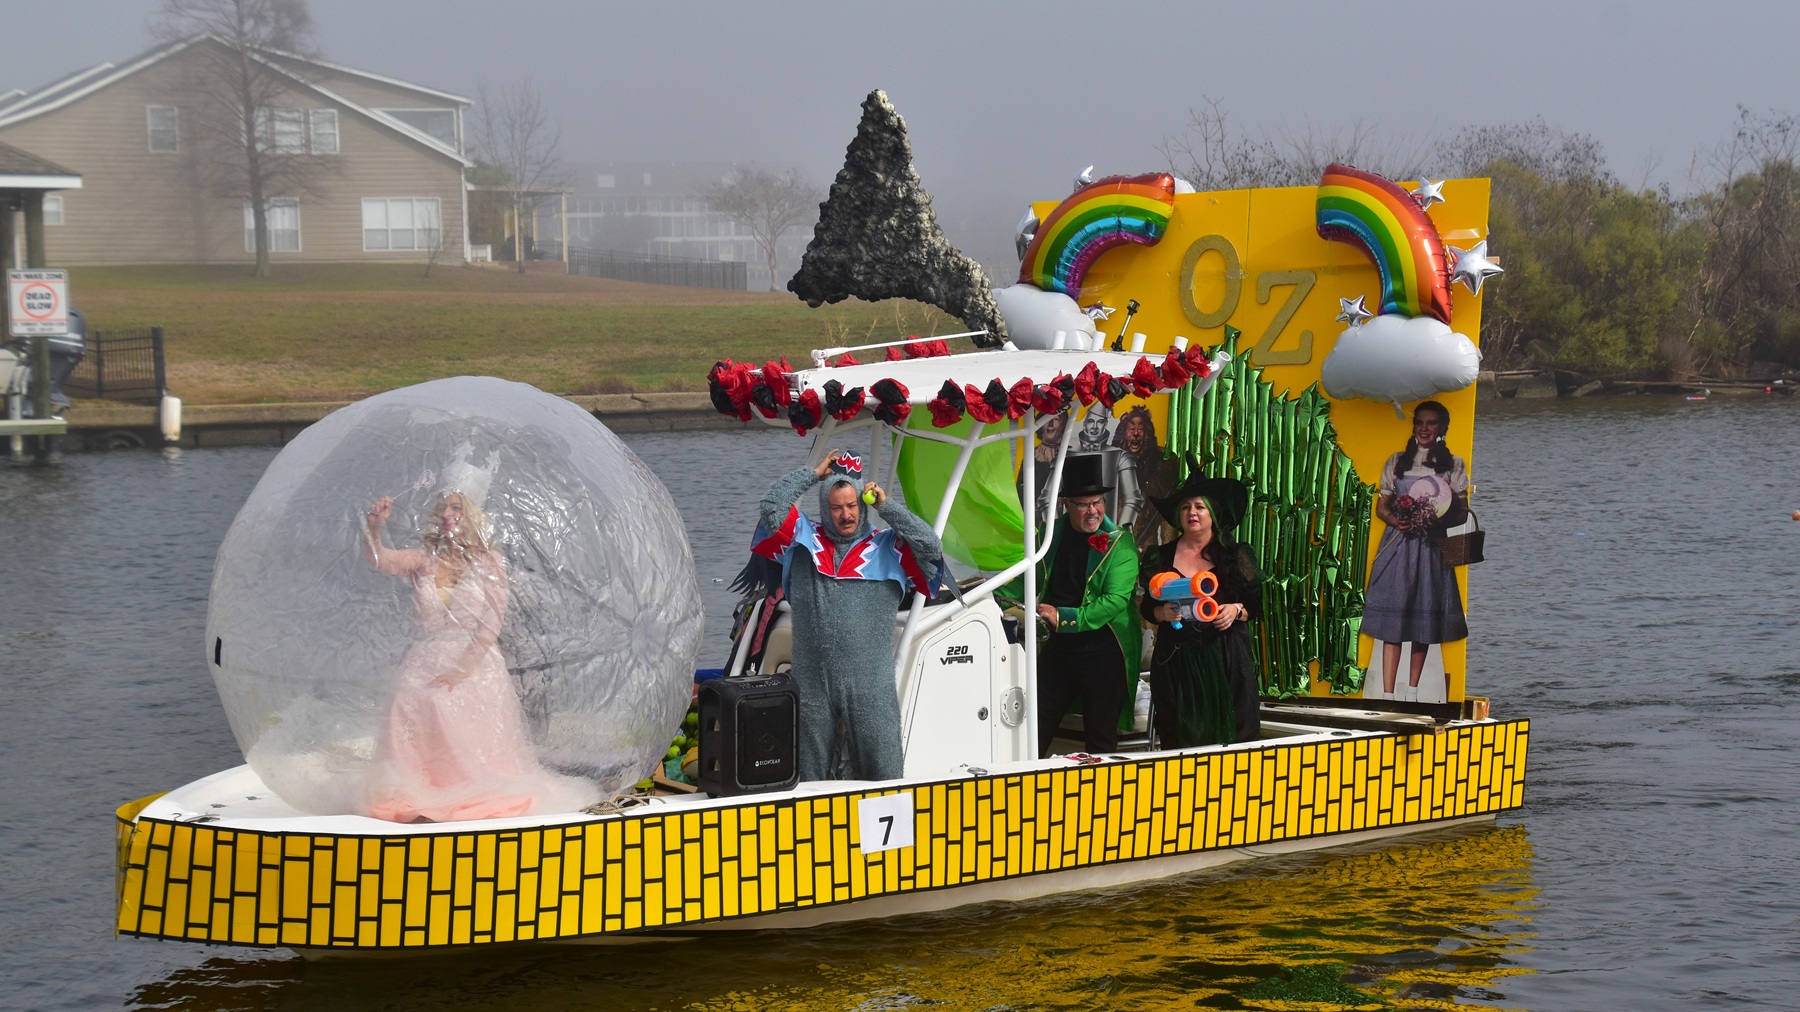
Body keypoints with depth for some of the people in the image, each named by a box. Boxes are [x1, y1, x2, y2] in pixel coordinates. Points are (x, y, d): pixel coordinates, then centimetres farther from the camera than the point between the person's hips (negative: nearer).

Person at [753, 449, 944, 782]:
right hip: (812, 681, 2)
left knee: (883, 771, -3)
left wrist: (887, 506, 0)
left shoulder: (888, 548, 8)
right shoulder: (805, 540, 11)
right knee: (810, 773, 9)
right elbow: (772, 507, 2)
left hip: (870, 683, -2)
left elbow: (930, 546, -4)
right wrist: (814, 473, 7)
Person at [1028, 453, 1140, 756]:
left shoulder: (1118, 544, -9)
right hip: (1057, 647, 5)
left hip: (1103, 651, -5)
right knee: (1034, 731, 5)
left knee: (1100, 739, 4)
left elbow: (1116, 600, -18)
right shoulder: (1051, 535, 6)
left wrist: (1064, 617, -23)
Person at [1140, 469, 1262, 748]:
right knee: (1180, 738, -3)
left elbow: (1257, 605, 8)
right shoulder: (1161, 557, 9)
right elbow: (1146, 608, 11)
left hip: (1224, 659, -1)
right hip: (1176, 659, 1)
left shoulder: (1236, 556, 7)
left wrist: (1236, 610, -12)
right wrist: (1163, 613, -10)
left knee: (1230, 736, -6)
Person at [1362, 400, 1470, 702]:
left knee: (1425, 621, 3)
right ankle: (1387, 694, -10)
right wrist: (1395, 520, -11)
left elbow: (1462, 511, 3)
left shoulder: (1453, 465, 7)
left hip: (1432, 549, 0)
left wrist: (1439, 520, -17)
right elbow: (1381, 505, 10)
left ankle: (1412, 692, 14)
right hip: (1398, 546, 0)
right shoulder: (1397, 462, 11)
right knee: (1392, 621, -7)